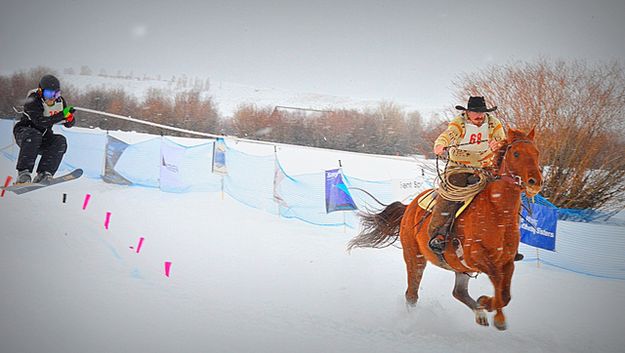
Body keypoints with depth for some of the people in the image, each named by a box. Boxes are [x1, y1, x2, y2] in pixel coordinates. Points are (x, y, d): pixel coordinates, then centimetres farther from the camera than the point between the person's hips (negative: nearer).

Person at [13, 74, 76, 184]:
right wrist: (62, 115, -39)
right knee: (33, 135, -38)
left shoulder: (59, 102, -3)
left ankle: (43, 174, -27)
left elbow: (69, 124, 2)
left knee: (60, 141, -23)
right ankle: (23, 173, -37)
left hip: (43, 138, 5)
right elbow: (41, 122, -36)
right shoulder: (32, 102, -22)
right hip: (23, 133, -5)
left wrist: (69, 117, -23)